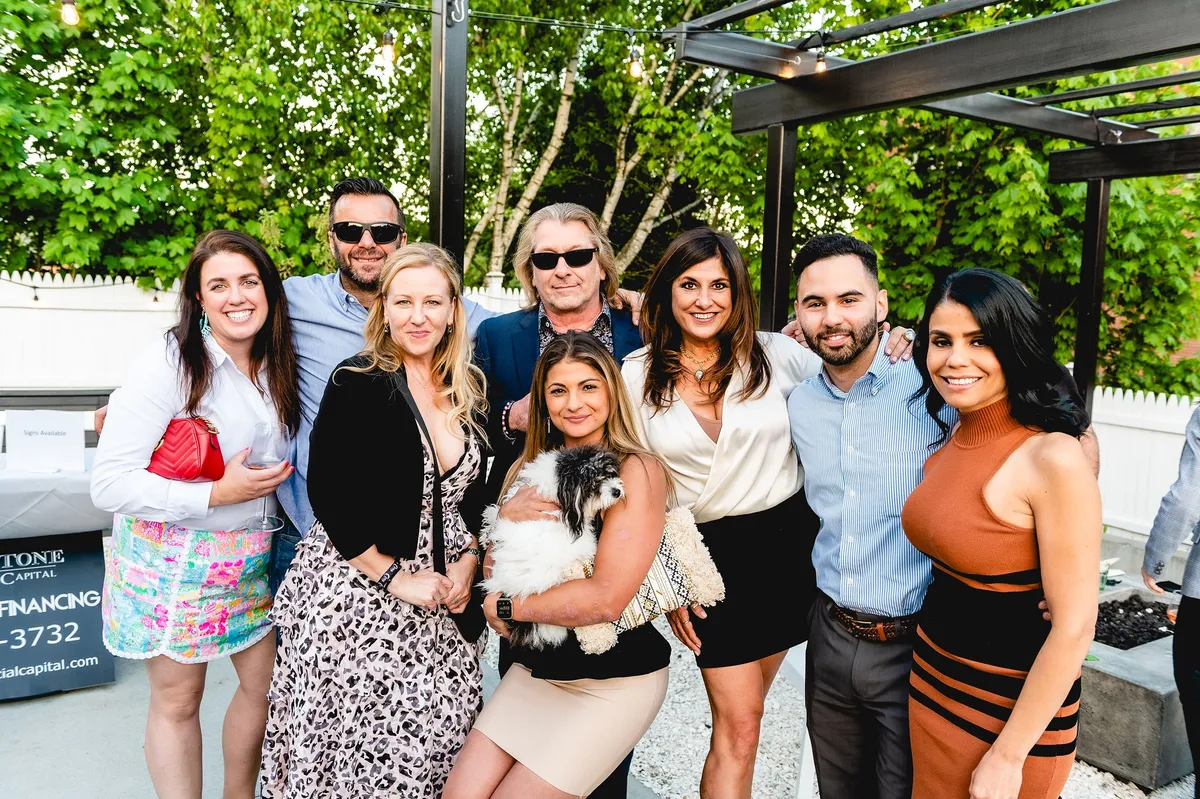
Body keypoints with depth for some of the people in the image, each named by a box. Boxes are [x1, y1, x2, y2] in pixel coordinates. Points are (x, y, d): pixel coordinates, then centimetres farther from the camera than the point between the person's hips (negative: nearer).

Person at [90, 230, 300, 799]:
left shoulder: (274, 366, 2)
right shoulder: (171, 364, -18)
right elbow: (110, 484, -20)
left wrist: (273, 476, 3)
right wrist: (218, 494, -24)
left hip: (251, 556, 6)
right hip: (171, 556, -6)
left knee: (265, 683, 13)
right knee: (177, 702, 9)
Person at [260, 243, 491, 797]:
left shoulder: (470, 392, 6)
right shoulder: (357, 383, -9)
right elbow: (328, 496, -12)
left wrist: (466, 564, -1)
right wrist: (396, 578, -13)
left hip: (442, 600, 4)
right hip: (357, 594, -4)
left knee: (439, 736, 4)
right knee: (363, 742, 1)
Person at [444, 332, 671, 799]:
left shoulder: (638, 471, -15)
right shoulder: (529, 465, 3)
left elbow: (606, 599, -23)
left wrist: (507, 607, -11)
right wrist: (509, 516, -19)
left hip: (617, 679, -5)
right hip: (536, 668, 5)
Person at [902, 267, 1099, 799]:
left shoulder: (1054, 458, -22)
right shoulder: (950, 440, -1)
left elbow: (1074, 627, -20)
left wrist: (1009, 756, -15)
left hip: (1013, 703, -7)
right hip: (932, 677, 7)